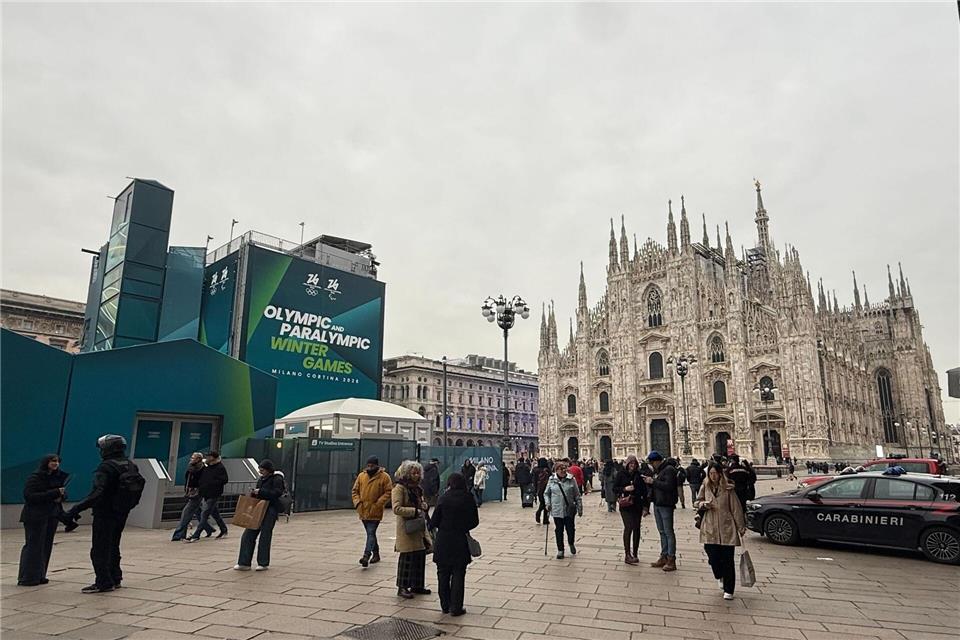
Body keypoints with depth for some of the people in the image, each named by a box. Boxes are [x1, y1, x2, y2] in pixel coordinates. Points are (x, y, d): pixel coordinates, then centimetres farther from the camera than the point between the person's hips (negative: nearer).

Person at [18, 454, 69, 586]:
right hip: (35, 517, -6)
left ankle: (39, 576, 16)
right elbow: (30, 496, -19)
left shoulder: (58, 476, 8)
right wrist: (53, 493, -24)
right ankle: (27, 578, 5)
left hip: (52, 516, 6)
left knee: (46, 546, 7)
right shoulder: (35, 478, -10)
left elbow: (64, 493, 14)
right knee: (34, 546, -4)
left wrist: (61, 496, -9)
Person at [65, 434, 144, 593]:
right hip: (122, 514, 8)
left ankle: (104, 583, 5)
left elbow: (97, 493, -28)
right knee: (113, 547, 20)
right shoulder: (131, 466, 5)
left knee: (100, 550, 2)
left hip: (105, 514, -8)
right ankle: (115, 579, 27)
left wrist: (77, 509, -28)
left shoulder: (106, 467, -19)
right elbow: (140, 483, 12)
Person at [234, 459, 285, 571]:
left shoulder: (276, 479, -8)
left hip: (271, 509, -8)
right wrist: (253, 493, 1)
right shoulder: (261, 479, 15)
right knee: (249, 535, 4)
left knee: (264, 536, -3)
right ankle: (244, 563, 11)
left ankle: (263, 563, 9)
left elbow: (277, 493, -20)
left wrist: (261, 492, -20)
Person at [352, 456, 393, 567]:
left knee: (371, 533, -13)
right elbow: (355, 490, 12)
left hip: (375, 512, -5)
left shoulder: (384, 477, -7)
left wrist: (378, 503, -16)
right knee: (371, 533, 16)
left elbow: (388, 492, -8)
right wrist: (357, 502, -4)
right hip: (363, 511, 5)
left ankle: (366, 555, -17)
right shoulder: (361, 476, 6)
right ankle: (376, 554, 30)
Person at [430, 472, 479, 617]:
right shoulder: (468, 498, -5)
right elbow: (475, 521, 1)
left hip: (443, 541, 0)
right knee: (458, 574, 7)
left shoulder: (444, 498, -8)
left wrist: (432, 527, 15)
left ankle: (445, 606, 21)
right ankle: (456, 607, 8)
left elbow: (435, 520, -6)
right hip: (460, 541, 0)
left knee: (443, 574, 13)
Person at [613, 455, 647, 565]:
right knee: (628, 527, -11)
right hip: (625, 506, -3)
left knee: (636, 529, 5)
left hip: (637, 505, 3)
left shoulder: (639, 475, 6)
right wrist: (624, 489, -17)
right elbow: (614, 488, 0)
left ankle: (634, 554, 16)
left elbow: (644, 491, 8)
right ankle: (627, 554, -8)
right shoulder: (621, 474, 0)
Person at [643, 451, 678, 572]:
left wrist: (653, 481, -19)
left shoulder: (669, 469, -13)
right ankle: (664, 557, 21)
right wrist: (649, 481, 0)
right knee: (662, 532, 14)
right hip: (657, 504, 9)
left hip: (666, 505, -9)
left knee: (669, 532, -3)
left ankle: (671, 560, 2)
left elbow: (668, 486, -24)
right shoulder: (657, 470, 15)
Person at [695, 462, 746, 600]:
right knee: (713, 558, 0)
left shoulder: (728, 489, -1)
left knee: (727, 560, 1)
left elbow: (736, 509, 1)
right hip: (710, 530, 2)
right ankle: (720, 576, 33)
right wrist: (703, 504, -8)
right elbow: (696, 503, 14)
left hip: (726, 529, -2)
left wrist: (741, 527, 0)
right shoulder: (705, 488, 7)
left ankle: (728, 591, 14)